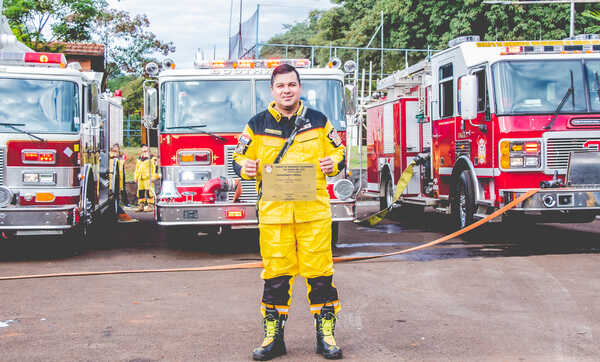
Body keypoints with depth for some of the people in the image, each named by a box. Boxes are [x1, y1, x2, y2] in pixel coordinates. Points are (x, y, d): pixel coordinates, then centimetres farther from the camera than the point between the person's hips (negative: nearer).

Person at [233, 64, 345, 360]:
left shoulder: (319, 121, 9)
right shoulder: (257, 125, 7)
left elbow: (339, 153, 16)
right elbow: (240, 157, 13)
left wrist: (333, 164, -7)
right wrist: (245, 168, -10)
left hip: (314, 211, 0)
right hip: (273, 211, 0)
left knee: (319, 273, 1)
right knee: (276, 274, 3)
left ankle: (325, 333, 13)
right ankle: (273, 337, 15)